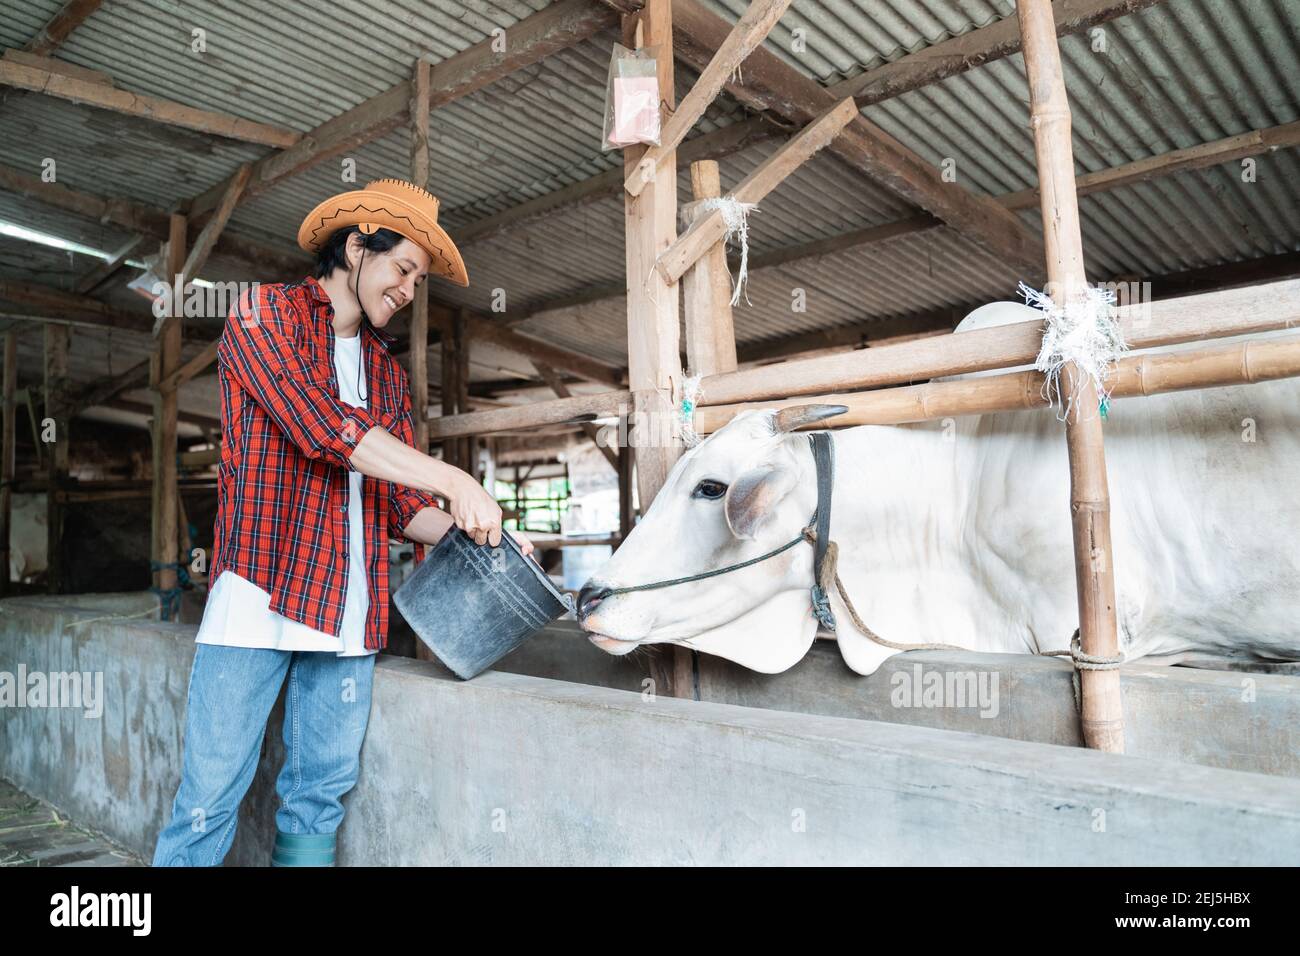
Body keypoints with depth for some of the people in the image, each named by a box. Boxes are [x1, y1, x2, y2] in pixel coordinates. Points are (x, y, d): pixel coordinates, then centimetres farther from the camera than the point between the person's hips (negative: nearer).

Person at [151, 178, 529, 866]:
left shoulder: (388, 374, 19)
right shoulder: (265, 312, 2)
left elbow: (404, 507, 14)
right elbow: (322, 426, -16)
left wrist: (473, 530, -4)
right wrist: (453, 481, -20)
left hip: (352, 612, 6)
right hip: (259, 594, -5)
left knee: (321, 795, 10)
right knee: (211, 796, -2)